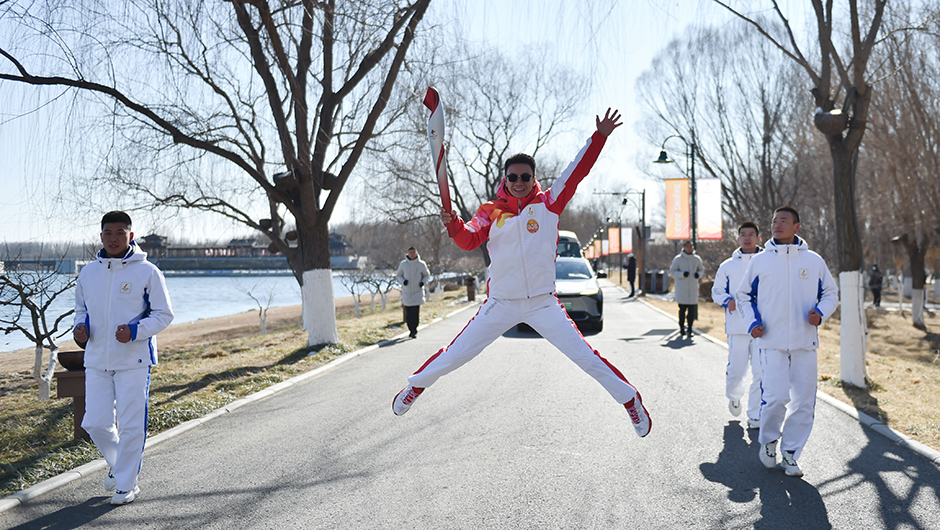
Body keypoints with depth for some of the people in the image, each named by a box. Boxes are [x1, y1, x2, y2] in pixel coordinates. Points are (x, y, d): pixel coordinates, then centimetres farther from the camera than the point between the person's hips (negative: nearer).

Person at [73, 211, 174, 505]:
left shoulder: (147, 272, -6)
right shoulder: (88, 273, 8)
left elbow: (163, 314, -3)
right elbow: (81, 310, 20)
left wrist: (134, 331, -19)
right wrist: (80, 327, -2)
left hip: (134, 360, -4)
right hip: (97, 360, 4)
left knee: (131, 425, -1)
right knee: (95, 423, 4)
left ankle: (126, 483, 14)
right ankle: (117, 463, 33)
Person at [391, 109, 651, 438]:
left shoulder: (548, 204, 1)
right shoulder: (491, 212, 3)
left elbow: (577, 172, -3)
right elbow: (468, 241, -8)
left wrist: (599, 136, -10)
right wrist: (453, 223, -28)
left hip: (543, 303, -1)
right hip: (501, 304, 1)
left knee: (585, 357, -2)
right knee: (455, 355, 5)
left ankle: (630, 400, 16)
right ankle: (416, 386, 29)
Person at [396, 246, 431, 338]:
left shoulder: (421, 264, -2)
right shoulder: (403, 264, 0)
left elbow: (427, 275, 12)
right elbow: (398, 275, 11)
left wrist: (423, 282, -8)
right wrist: (403, 281, -10)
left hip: (417, 292, -1)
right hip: (406, 292, 2)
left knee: (416, 313, -11)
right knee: (408, 314, 4)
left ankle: (414, 331, -5)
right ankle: (411, 330, 22)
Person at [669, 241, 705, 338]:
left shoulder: (697, 259, 7)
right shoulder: (678, 259, -1)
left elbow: (702, 269, 19)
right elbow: (672, 272, 1)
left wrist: (698, 274, -4)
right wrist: (682, 274, -15)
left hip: (693, 288, 2)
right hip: (681, 288, -2)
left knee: (692, 310, 0)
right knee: (682, 310, 0)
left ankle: (689, 329, 8)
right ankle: (682, 329, 10)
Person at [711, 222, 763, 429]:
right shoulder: (728, 266, 8)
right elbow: (717, 291, 13)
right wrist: (728, 301, -7)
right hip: (737, 326, 1)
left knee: (761, 372, -2)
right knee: (736, 370, 1)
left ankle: (755, 415, 11)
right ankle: (734, 396, 34)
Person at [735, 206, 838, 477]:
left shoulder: (814, 261, 7)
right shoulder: (760, 261, 5)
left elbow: (831, 293, 16)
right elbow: (744, 295, 15)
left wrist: (820, 312, -5)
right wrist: (752, 322, 0)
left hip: (805, 342, 2)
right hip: (772, 342, -2)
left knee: (804, 401, 3)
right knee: (776, 397, -13)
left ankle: (790, 454, 18)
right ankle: (768, 441, 15)